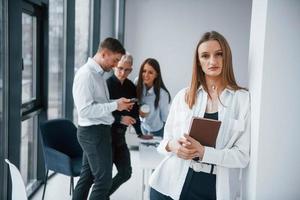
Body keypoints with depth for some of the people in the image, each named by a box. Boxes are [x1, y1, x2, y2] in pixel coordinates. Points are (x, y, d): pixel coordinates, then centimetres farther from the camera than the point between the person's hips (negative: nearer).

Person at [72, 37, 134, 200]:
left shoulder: (98, 74, 11)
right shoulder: (86, 74, -17)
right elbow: (85, 109, -24)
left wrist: (117, 104, 4)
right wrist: (115, 105, -20)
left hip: (98, 131, 10)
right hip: (93, 132, -10)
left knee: (87, 176, 17)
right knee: (104, 179, -4)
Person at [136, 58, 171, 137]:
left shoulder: (162, 94, -28)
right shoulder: (139, 88, -15)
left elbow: (166, 118, -17)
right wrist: (139, 113, -16)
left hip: (158, 132, -4)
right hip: (144, 129, 4)